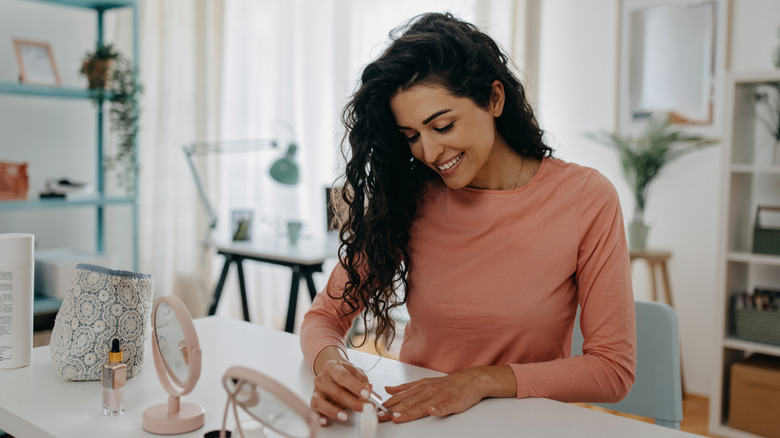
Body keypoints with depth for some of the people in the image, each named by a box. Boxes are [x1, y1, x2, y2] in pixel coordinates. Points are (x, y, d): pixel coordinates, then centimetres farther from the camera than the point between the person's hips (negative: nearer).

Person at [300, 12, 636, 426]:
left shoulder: (585, 199, -10)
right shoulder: (406, 199, -4)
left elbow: (613, 368, -9)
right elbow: (326, 315, 1)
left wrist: (485, 379, -20)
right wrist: (328, 362, -22)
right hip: (417, 418, 2)